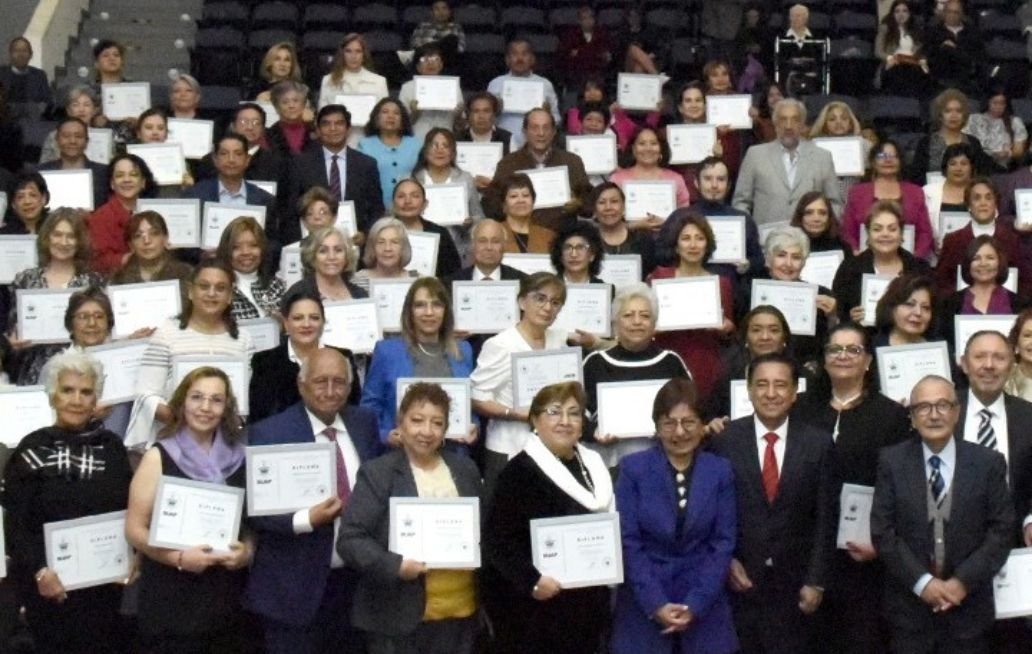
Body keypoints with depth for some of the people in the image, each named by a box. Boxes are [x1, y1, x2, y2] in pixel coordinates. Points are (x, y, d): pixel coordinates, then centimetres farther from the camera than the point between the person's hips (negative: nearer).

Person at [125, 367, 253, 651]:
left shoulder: (237, 457, 7)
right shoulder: (159, 457, -2)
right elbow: (135, 529, -5)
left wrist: (248, 551, -5)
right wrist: (179, 558, -17)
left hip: (227, 598, 3)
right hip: (171, 599, -3)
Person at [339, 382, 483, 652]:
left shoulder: (465, 469, 11)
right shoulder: (377, 473, -4)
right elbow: (350, 539, -10)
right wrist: (394, 566, -23)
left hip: (460, 612, 5)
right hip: (399, 616, -4)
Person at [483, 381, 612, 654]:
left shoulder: (593, 465, 12)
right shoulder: (520, 470, -12)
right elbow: (498, 538, -19)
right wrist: (531, 581, -28)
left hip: (586, 605, 7)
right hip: (535, 608, -7)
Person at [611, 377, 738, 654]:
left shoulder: (720, 471, 3)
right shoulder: (633, 468, -2)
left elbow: (723, 542, 0)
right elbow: (628, 542, -5)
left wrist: (695, 604, -9)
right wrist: (656, 604, -13)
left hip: (705, 608, 1)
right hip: (644, 606, -1)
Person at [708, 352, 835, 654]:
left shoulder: (817, 444, -1)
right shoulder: (725, 440, -3)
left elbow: (824, 518, 0)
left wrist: (816, 581, -3)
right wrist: (726, 560, -7)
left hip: (794, 583, 1)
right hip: (739, 580, 0)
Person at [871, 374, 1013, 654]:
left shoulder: (988, 462, 0)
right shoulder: (891, 461, -1)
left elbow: (1002, 530, -3)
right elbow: (882, 531, -4)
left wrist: (963, 581, -12)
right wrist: (922, 582, -12)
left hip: (969, 604, 0)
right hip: (909, 606, 0)